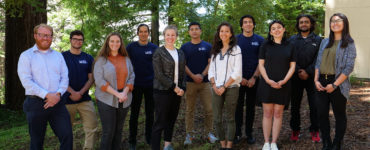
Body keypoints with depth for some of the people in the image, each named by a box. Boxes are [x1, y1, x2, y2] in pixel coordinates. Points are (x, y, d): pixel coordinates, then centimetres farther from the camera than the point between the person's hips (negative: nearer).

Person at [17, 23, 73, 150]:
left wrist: (58, 94, -12)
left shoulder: (58, 55, 14)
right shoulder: (26, 56, 3)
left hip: (57, 102, 3)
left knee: (67, 136, -6)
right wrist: (47, 95, -16)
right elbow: (26, 81, -9)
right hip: (36, 104, -2)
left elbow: (65, 77, 6)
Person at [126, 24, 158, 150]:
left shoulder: (154, 48, 3)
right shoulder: (131, 47, 0)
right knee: (134, 113, 6)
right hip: (136, 85, -1)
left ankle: (149, 137, 26)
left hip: (151, 85, 1)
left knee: (150, 112, 11)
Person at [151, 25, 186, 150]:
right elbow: (159, 74, -12)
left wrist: (182, 88, -1)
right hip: (162, 92, -6)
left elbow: (182, 73, 14)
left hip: (177, 92, 6)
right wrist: (174, 87, -13)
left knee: (172, 120, 14)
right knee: (160, 122, -4)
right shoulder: (159, 52, -6)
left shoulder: (180, 53, 12)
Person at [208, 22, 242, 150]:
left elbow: (237, 72, -7)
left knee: (230, 118, 2)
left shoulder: (236, 49, 0)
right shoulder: (215, 50, 14)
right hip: (217, 89, 4)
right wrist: (214, 85, -4)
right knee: (217, 119, 3)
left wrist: (224, 86, -11)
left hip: (231, 88, -4)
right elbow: (211, 70, 12)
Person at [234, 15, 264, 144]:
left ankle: (249, 133, 16)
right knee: (238, 106, 3)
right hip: (238, 79, 0)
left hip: (253, 79, 0)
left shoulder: (260, 40, 5)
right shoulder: (236, 39, 5)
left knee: (250, 106, 7)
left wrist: (254, 77, -8)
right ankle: (237, 133, 13)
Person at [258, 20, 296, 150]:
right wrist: (268, 80, -11)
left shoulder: (289, 47, 8)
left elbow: (292, 66, 7)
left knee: (278, 114, 4)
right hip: (267, 84, -1)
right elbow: (261, 65, 2)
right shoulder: (265, 46, 5)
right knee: (267, 113, 2)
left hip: (283, 85, 1)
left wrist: (284, 80, -8)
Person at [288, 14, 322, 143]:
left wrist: (308, 72, -12)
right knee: (295, 105, 6)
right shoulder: (292, 39, 9)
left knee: (314, 105, 0)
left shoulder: (318, 40, 6)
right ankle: (295, 130, 18)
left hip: (312, 77, -1)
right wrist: (298, 71, -10)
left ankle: (314, 130, 14)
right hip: (295, 77, 1)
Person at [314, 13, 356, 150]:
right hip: (322, 83, 5)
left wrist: (334, 84, -15)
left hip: (338, 83, -5)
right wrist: (316, 80, -1)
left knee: (339, 115, 7)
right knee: (322, 113, 6)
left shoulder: (349, 44, -3)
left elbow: (349, 68, -10)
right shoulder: (325, 42, 12)